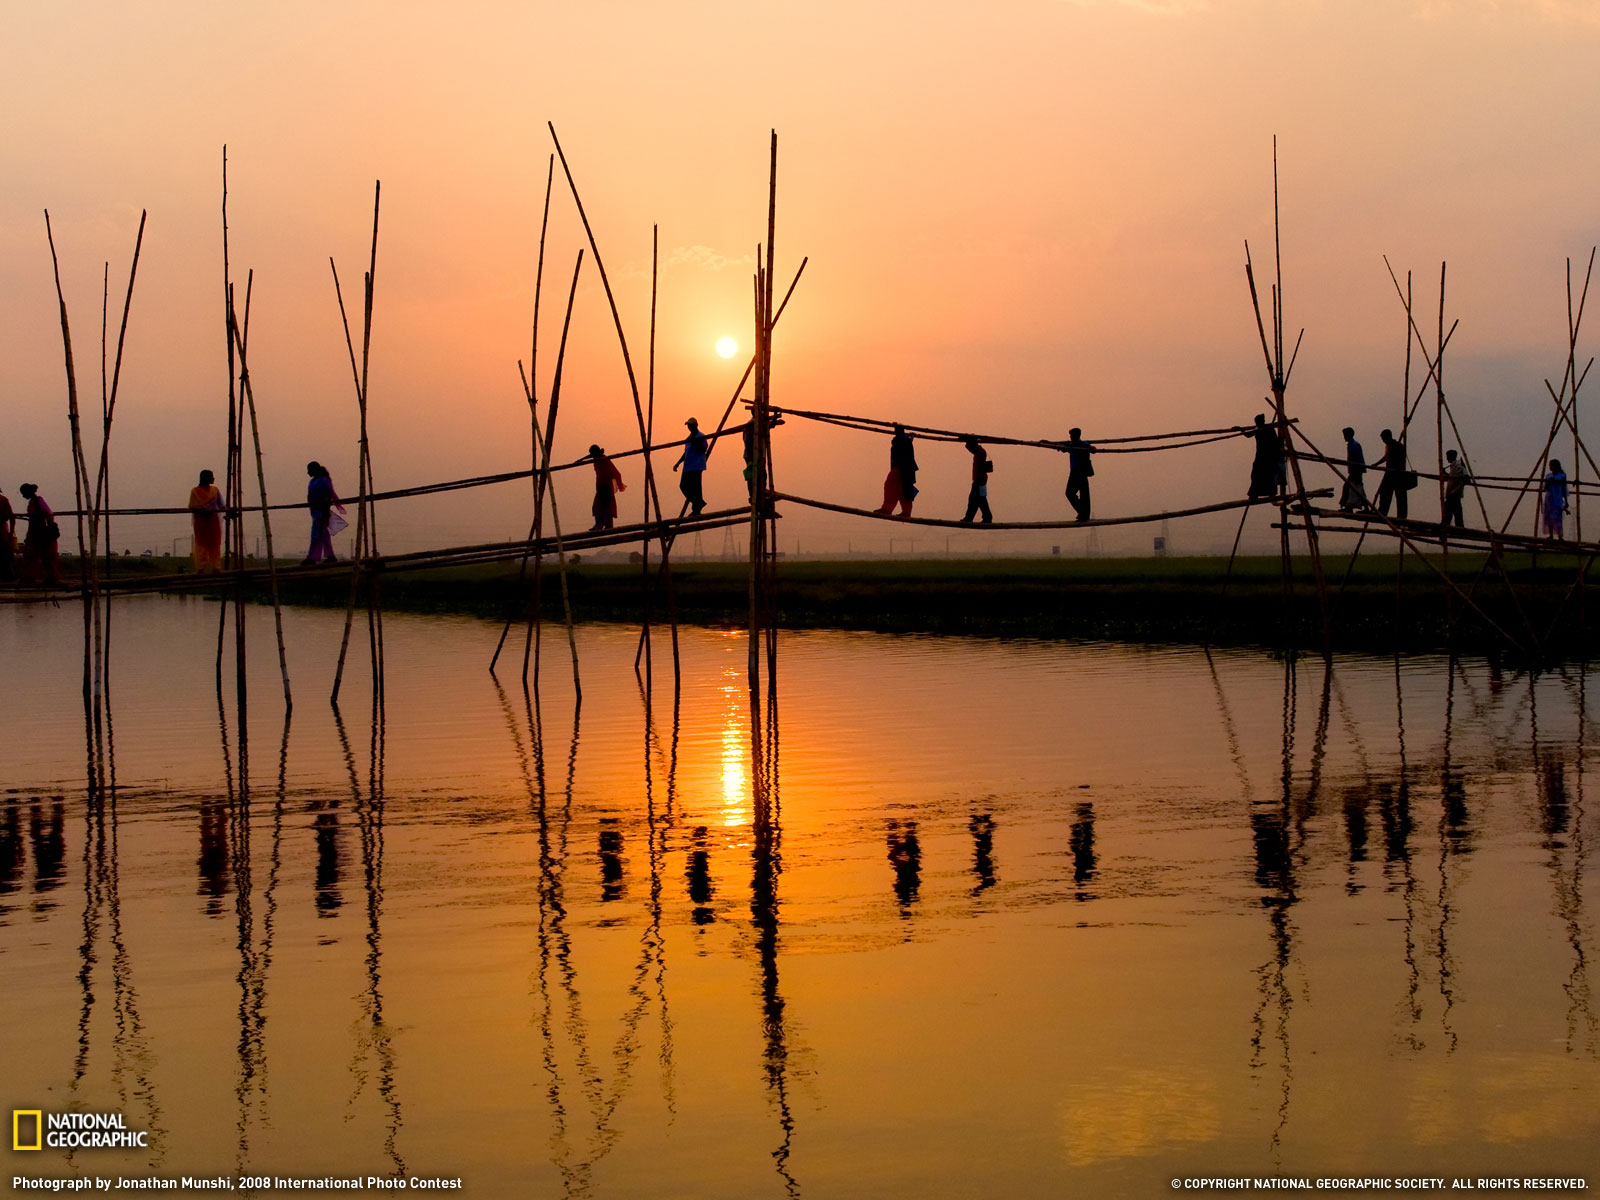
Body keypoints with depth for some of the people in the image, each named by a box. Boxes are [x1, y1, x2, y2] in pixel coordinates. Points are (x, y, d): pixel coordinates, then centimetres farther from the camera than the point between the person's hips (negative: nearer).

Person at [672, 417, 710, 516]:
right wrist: (677, 463, 23)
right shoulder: (689, 438, 21)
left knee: (695, 488, -8)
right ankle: (699, 502, 21)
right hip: (688, 467, 9)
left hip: (696, 467, -9)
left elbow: (703, 449, -20)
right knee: (683, 486, 9)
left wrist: (694, 442, -27)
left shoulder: (700, 437, -7)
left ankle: (696, 509, -2)